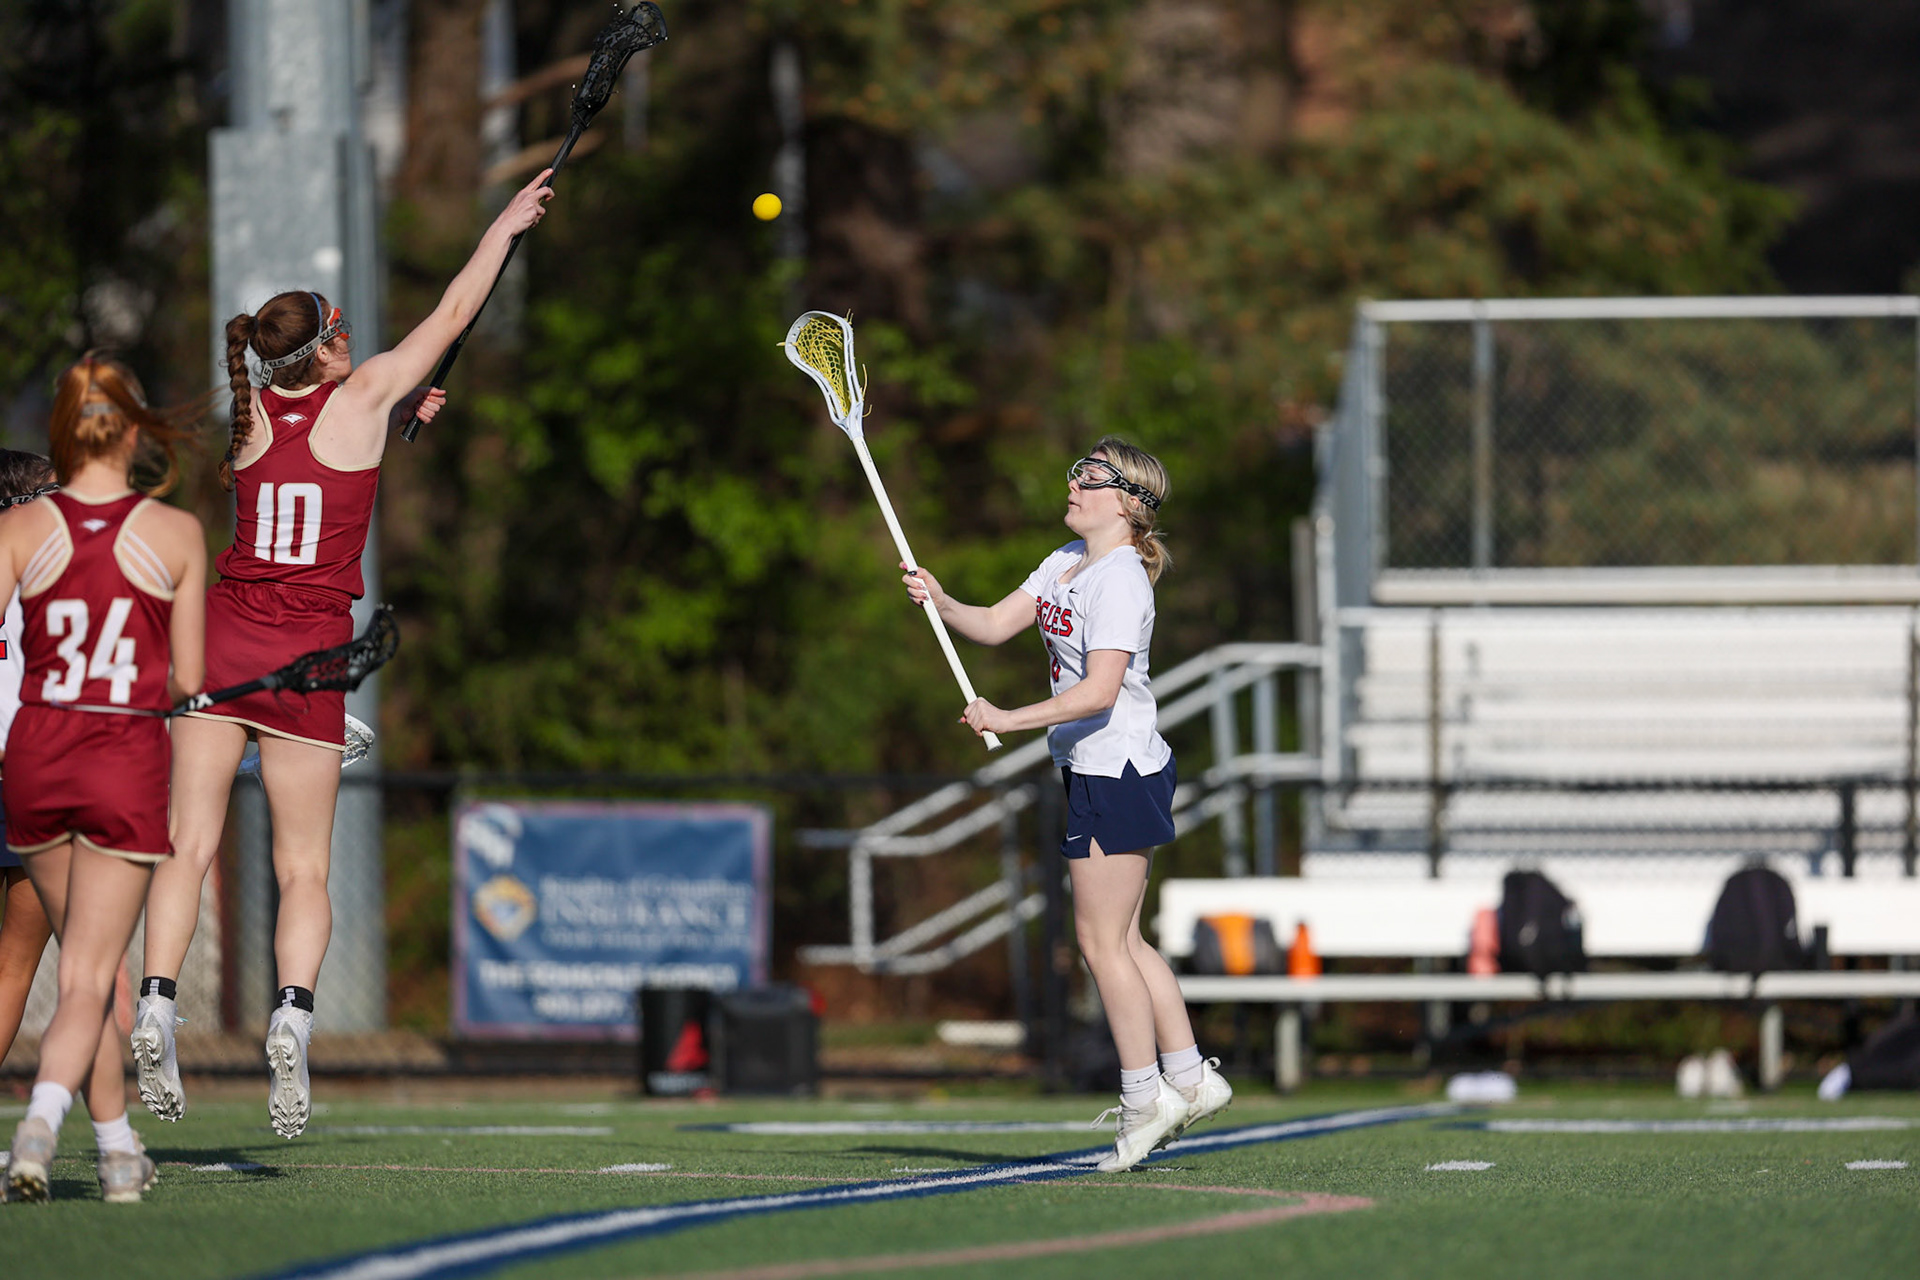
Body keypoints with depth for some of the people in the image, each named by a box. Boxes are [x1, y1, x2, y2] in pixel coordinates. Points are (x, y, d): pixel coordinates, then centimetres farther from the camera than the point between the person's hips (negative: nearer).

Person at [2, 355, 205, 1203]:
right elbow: (188, 679, 1)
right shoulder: (177, 534, -4)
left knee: (86, 964, 19)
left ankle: (120, 1150, 25)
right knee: (89, 981, -2)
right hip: (129, 763, -2)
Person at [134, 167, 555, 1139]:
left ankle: (157, 1004, -15)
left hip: (223, 636, 2)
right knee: (304, 868, 3)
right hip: (309, 657, -2)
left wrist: (391, 429, 26)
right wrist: (505, 228, 21)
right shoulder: (359, 400, -3)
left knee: (189, 845, 0)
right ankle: (292, 1014, -16)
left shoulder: (249, 418, 6)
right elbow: (450, 316, 9)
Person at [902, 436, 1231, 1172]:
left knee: (1102, 941, -5)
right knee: (1120, 941, 14)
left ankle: (1144, 1096, 2)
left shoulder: (1120, 581, -19)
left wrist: (1009, 720, -28)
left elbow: (1099, 691, -28)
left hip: (1117, 772, -10)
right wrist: (940, 602, -10)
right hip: (1096, 772, 10)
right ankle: (1188, 1078, 20)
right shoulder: (1069, 561, 11)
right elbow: (997, 624, 8)